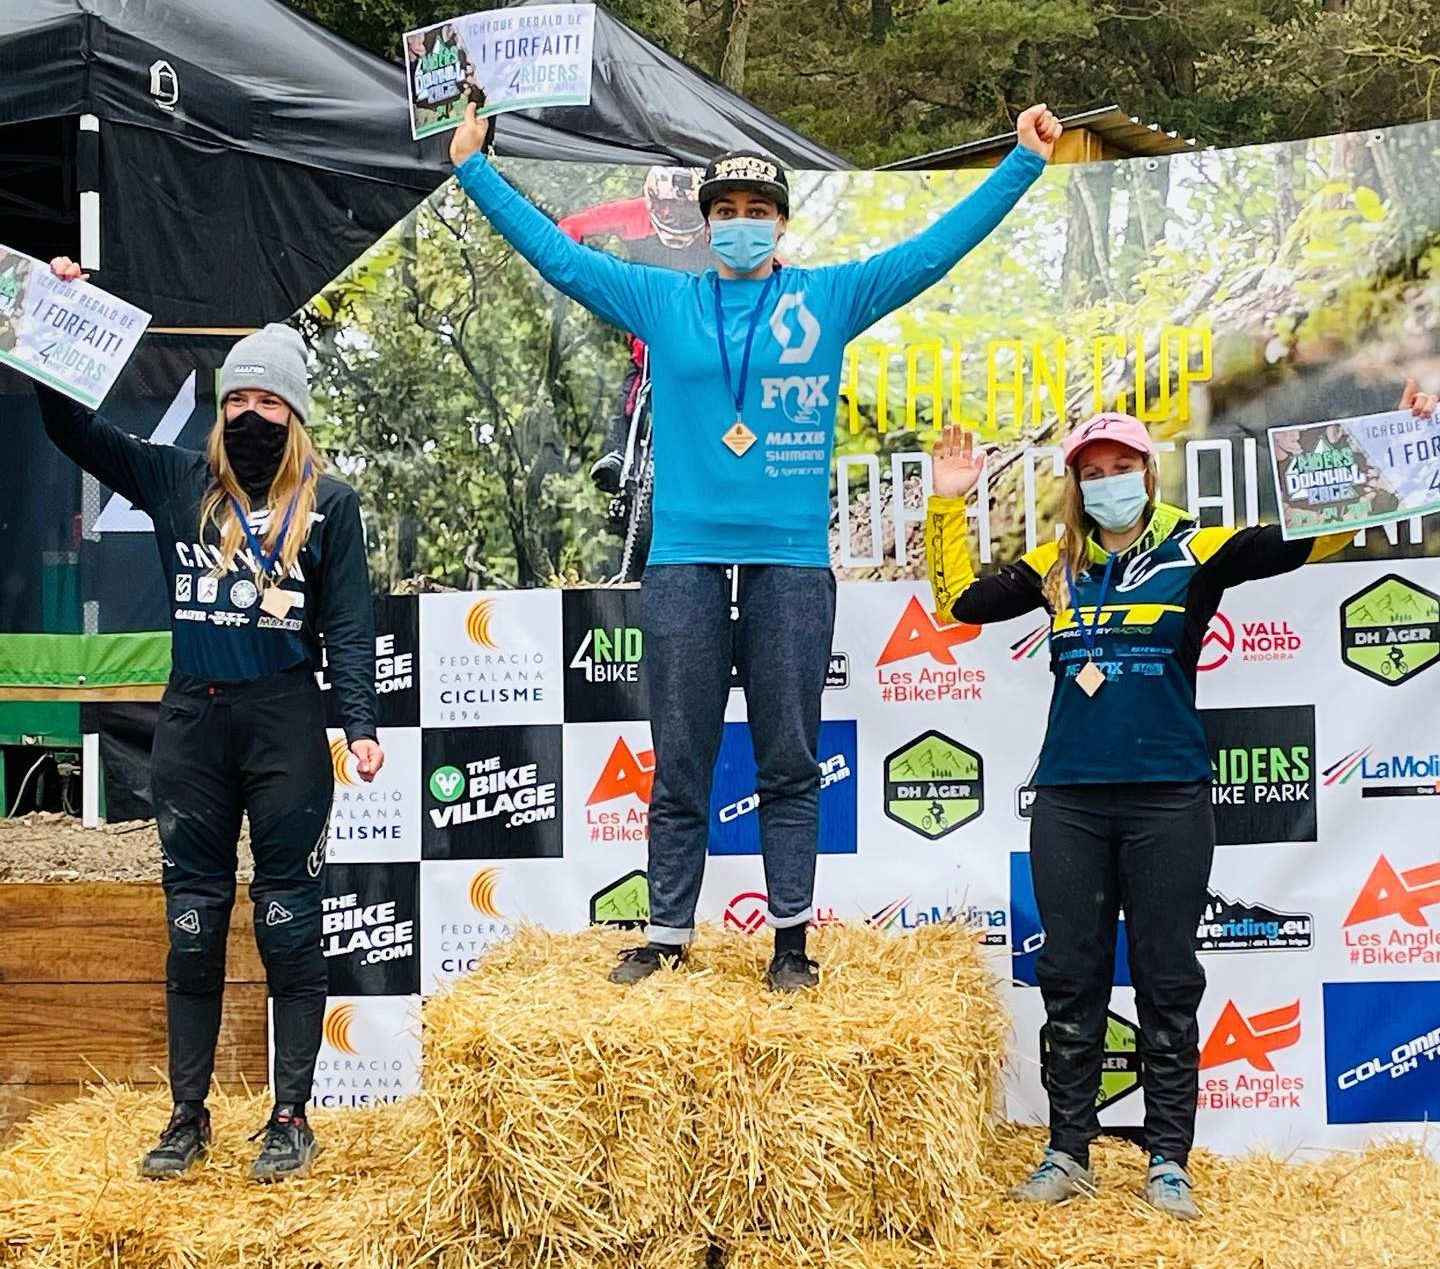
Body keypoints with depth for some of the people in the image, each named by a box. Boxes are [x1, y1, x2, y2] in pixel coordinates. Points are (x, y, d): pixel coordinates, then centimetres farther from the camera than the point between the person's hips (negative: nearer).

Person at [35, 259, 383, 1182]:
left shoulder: (328, 503, 2)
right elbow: (73, 428, 10)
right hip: (192, 722, 3)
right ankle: (189, 1114, 17)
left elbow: (350, 625, -1)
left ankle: (292, 1116, 11)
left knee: (290, 922, 2)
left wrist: (362, 724, -11)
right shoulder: (177, 483, 9)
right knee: (193, 924, 7)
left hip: (287, 724, -3)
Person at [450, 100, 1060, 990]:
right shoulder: (662, 302, 11)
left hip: (792, 563, -1)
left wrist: (1026, 160, 6)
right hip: (685, 562, 1)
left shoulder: (830, 299, 9)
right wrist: (476, 170, 17)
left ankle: (792, 940, 10)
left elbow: (937, 248, 9)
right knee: (679, 766, 4)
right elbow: (557, 254, 15)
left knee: (791, 763, 4)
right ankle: (668, 937, 11)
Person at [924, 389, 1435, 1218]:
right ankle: (1069, 1153, 15)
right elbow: (961, 602, 13)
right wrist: (949, 505, 7)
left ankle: (1168, 1161, 11)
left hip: (1168, 798, -3)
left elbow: (1305, 542, -7)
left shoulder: (1195, 550, 0)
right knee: (1071, 979, 7)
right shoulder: (1058, 565, 10)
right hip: (1069, 799, 3)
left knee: (1168, 981, 4)